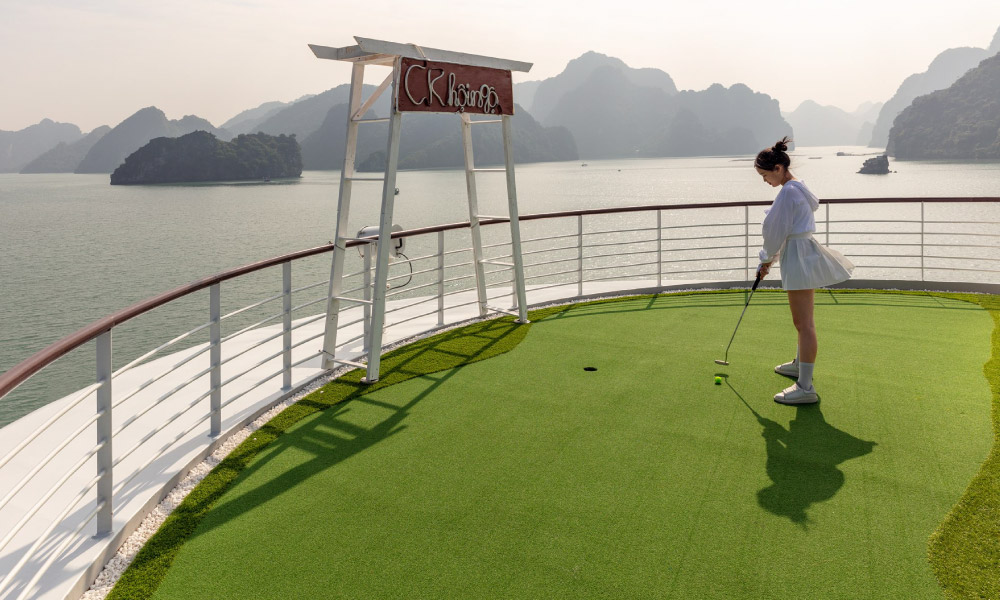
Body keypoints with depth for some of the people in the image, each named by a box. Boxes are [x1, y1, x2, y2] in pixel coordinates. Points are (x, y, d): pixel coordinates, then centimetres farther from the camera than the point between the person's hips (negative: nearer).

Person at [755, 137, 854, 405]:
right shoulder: (799, 187, 14)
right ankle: (800, 364, 42)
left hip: (799, 257, -11)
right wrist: (770, 258, 19)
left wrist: (767, 259, 2)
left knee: (804, 323, -9)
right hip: (803, 253, 11)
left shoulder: (788, 192, -18)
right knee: (802, 320, 24)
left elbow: (776, 231, -16)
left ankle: (805, 387, -7)